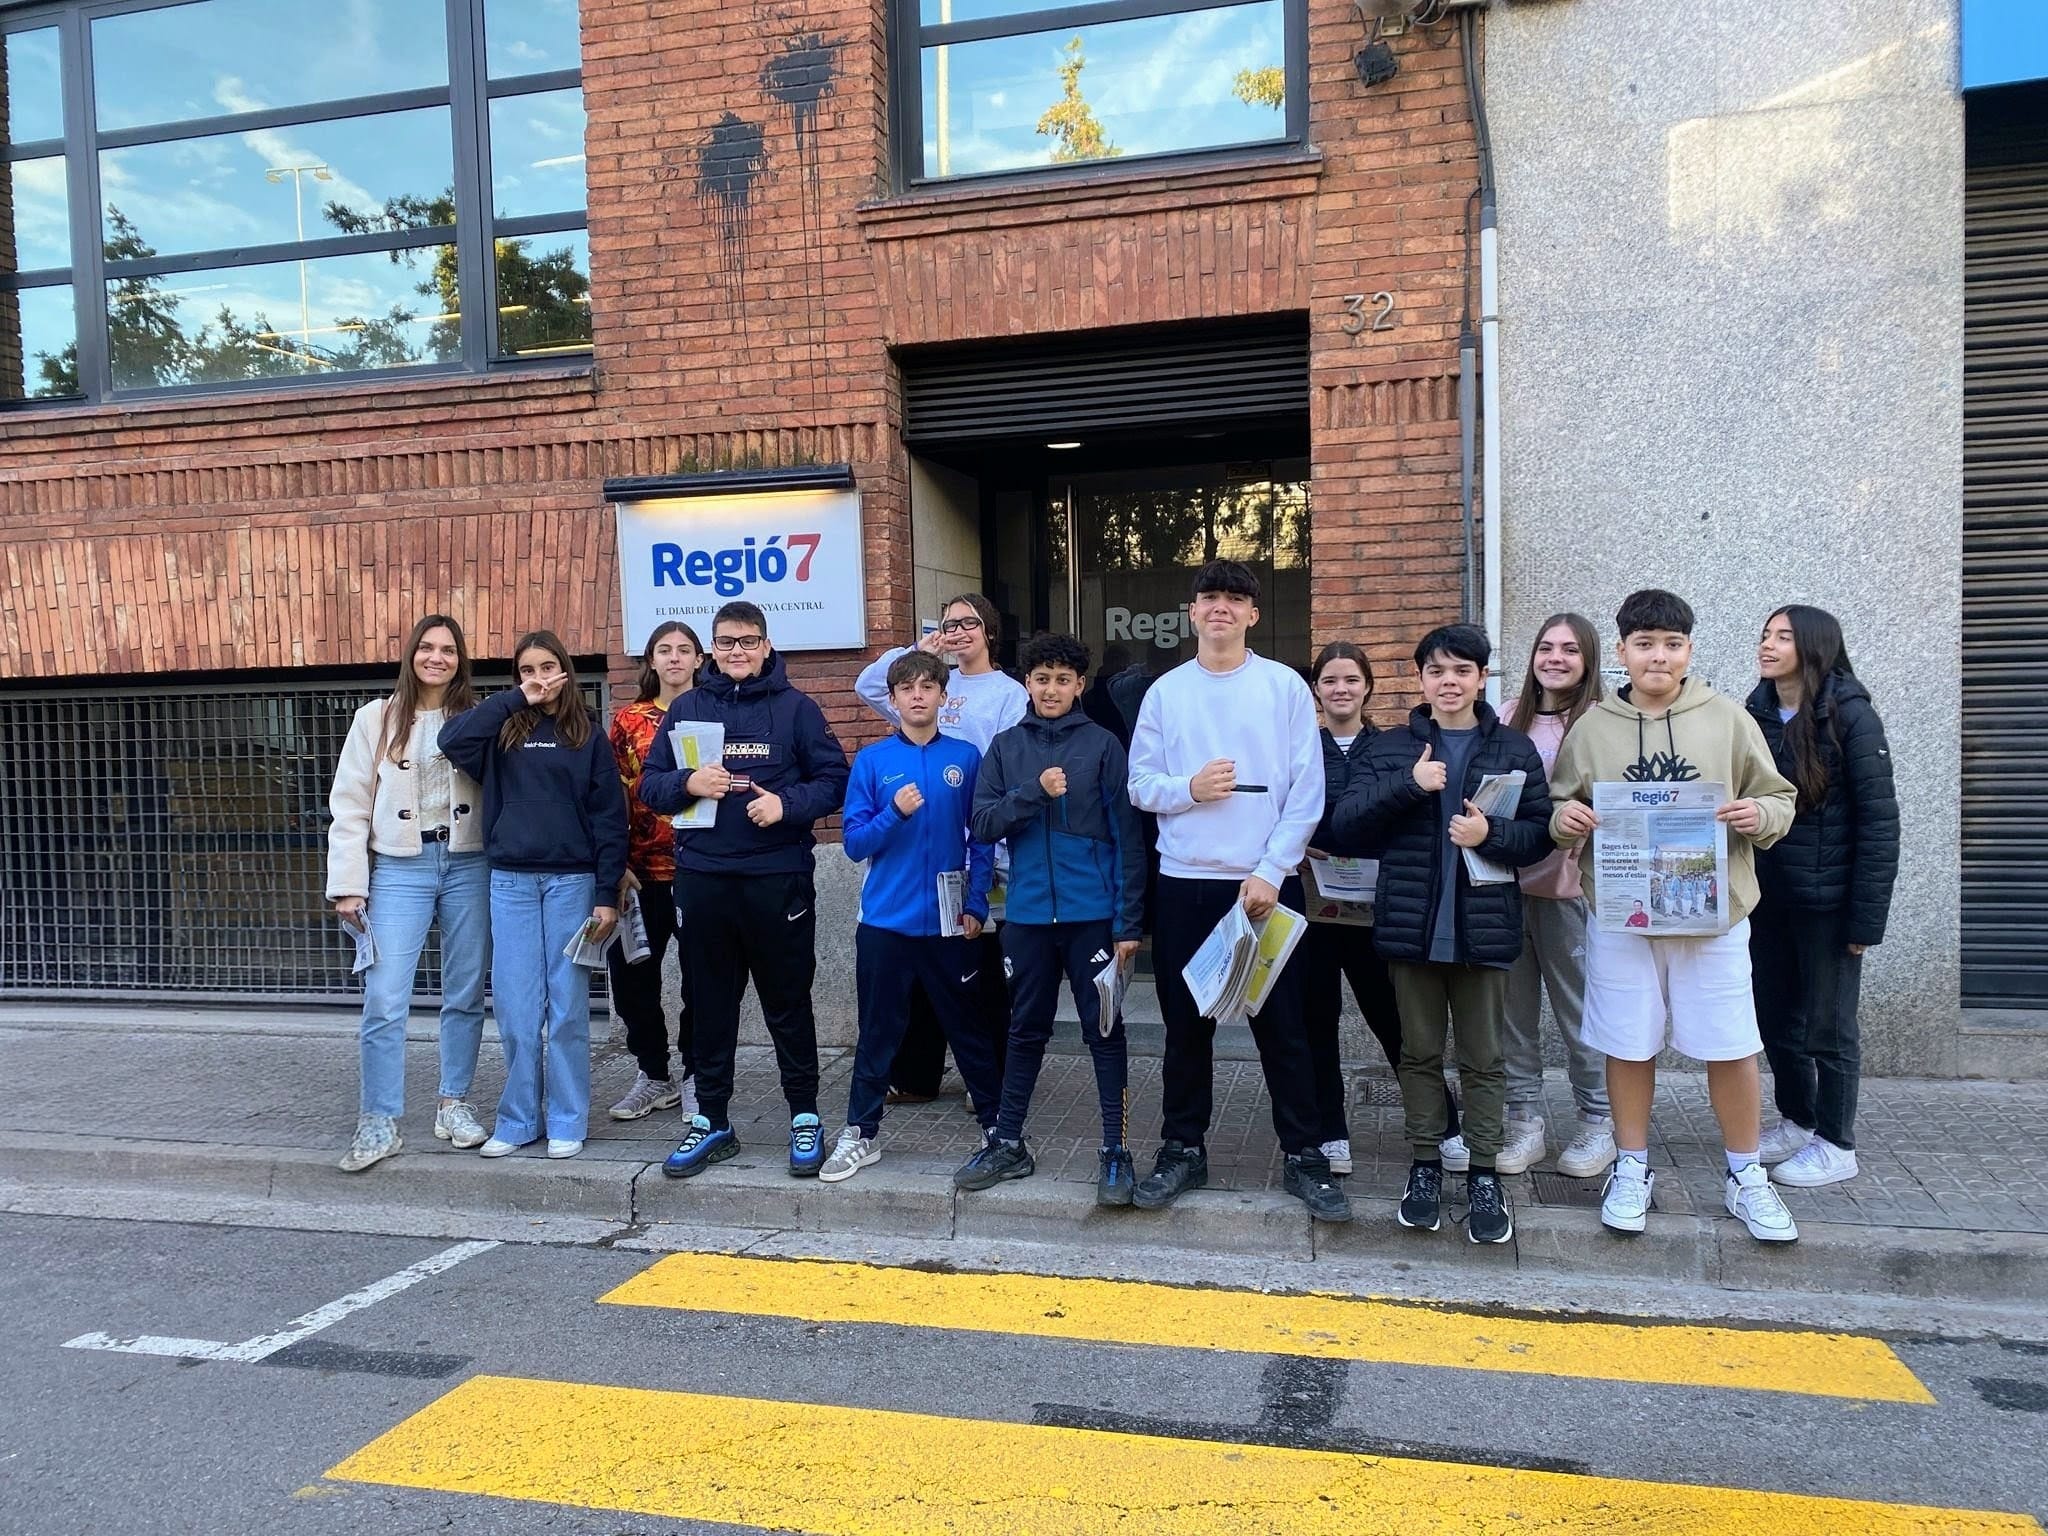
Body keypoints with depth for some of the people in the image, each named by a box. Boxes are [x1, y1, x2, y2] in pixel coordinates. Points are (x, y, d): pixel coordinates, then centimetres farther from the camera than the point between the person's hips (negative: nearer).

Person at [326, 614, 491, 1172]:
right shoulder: (377, 718, 3)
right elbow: (350, 806, 2)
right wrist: (348, 886, -3)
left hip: (469, 868, 1)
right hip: (399, 869, -1)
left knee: (465, 996, 9)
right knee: (384, 1001, -5)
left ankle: (454, 1104, 24)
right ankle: (378, 1123, 7)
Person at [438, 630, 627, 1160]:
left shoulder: (588, 735, 3)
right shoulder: (503, 732, 9)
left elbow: (609, 817, -1)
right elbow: (451, 740, -12)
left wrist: (607, 894, -8)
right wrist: (516, 699, -9)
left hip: (571, 881, -2)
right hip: (510, 881, 2)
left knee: (567, 1006, 3)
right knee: (515, 1006, 4)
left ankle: (567, 1121, 13)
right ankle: (518, 1119, 17)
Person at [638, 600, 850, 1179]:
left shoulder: (795, 707, 1)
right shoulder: (686, 708, 9)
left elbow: (833, 778, -1)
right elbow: (650, 784, 8)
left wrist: (787, 803, -18)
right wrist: (688, 784, -12)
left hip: (778, 877, -3)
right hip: (702, 878, 3)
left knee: (788, 1002, 7)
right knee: (709, 1005, 12)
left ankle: (805, 1118, 20)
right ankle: (711, 1122, 24)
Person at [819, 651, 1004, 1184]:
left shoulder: (965, 758, 2)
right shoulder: (872, 761, 0)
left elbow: (981, 840, 5)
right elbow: (854, 842, -3)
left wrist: (976, 905, -3)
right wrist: (895, 813, -19)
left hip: (949, 921, 0)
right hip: (886, 920, 0)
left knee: (967, 1027, 10)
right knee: (878, 1032, 8)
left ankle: (996, 1124, 25)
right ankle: (860, 1134, 21)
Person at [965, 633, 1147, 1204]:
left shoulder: (1103, 745, -2)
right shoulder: (1005, 747, 6)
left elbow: (1127, 838, -4)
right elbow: (983, 824, -1)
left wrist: (1129, 922, -8)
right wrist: (1035, 791, -15)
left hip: (1092, 915, -2)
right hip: (1028, 914, 3)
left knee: (1104, 1030, 4)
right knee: (1026, 1030, 14)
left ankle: (1115, 1151, 13)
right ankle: (1008, 1144, 25)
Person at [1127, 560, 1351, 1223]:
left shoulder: (1286, 687, 0)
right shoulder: (1164, 692, 6)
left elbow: (1306, 793, -4)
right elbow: (1140, 785, 6)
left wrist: (1271, 873, -11)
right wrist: (1189, 788, -14)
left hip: (1267, 882, -2)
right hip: (1185, 883, 2)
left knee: (1282, 1026, 4)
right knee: (1186, 1026, 10)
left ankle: (1304, 1156, 16)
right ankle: (1182, 1150, 23)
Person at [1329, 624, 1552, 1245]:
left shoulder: (1513, 749, 3)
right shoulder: (1391, 748, 5)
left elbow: (1540, 833, 1)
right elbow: (1346, 828, -4)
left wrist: (1491, 833, -18)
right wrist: (1408, 784, -15)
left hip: (1483, 927, -1)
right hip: (1411, 925, 1)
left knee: (1483, 1058, 8)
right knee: (1420, 1052, 11)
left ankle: (1484, 1176, 19)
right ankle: (1425, 1166, 23)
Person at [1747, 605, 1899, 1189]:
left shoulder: (1849, 715, -11)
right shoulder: (1755, 716, 5)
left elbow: (1878, 821, -13)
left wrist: (1867, 916, -15)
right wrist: (1732, 891, 3)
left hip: (1826, 900, -5)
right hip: (1766, 897, 5)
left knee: (1827, 1026, 7)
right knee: (1775, 1019, 14)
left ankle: (1836, 1145, 22)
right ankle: (1796, 1121, 34)